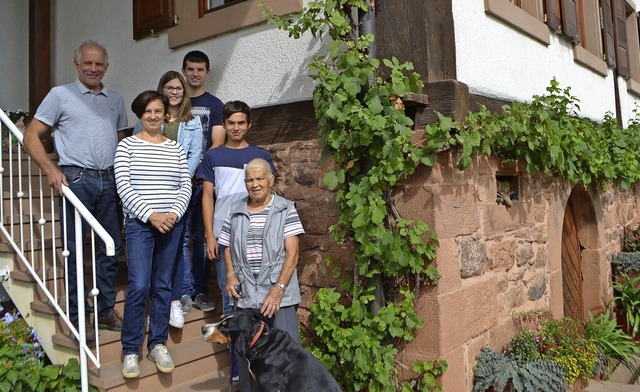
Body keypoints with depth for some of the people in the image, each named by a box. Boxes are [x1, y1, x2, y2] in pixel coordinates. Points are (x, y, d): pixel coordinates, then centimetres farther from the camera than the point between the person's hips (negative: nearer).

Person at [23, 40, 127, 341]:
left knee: (110, 248, 8)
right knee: (75, 250, 1)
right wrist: (50, 169, -14)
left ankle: (106, 310, 21)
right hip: (76, 178, -4)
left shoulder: (116, 100, 16)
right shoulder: (60, 95, 3)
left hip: (109, 181, 4)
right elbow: (31, 136, 0)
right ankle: (77, 315, 13)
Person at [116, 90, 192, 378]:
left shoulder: (176, 148, 10)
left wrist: (174, 214, -10)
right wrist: (150, 214, -16)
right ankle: (130, 350, 8)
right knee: (139, 286, -8)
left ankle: (158, 344, 22)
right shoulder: (127, 145, 1)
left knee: (163, 286, 9)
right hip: (139, 223, -3)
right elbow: (123, 185, -8)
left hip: (171, 224, 3)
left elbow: (186, 185, 6)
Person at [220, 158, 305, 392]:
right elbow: (228, 248, 19)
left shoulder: (285, 210, 0)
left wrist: (278, 289, -16)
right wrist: (231, 275, 1)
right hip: (246, 296, 4)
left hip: (279, 295, -3)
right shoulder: (235, 211, 12)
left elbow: (292, 253, -6)